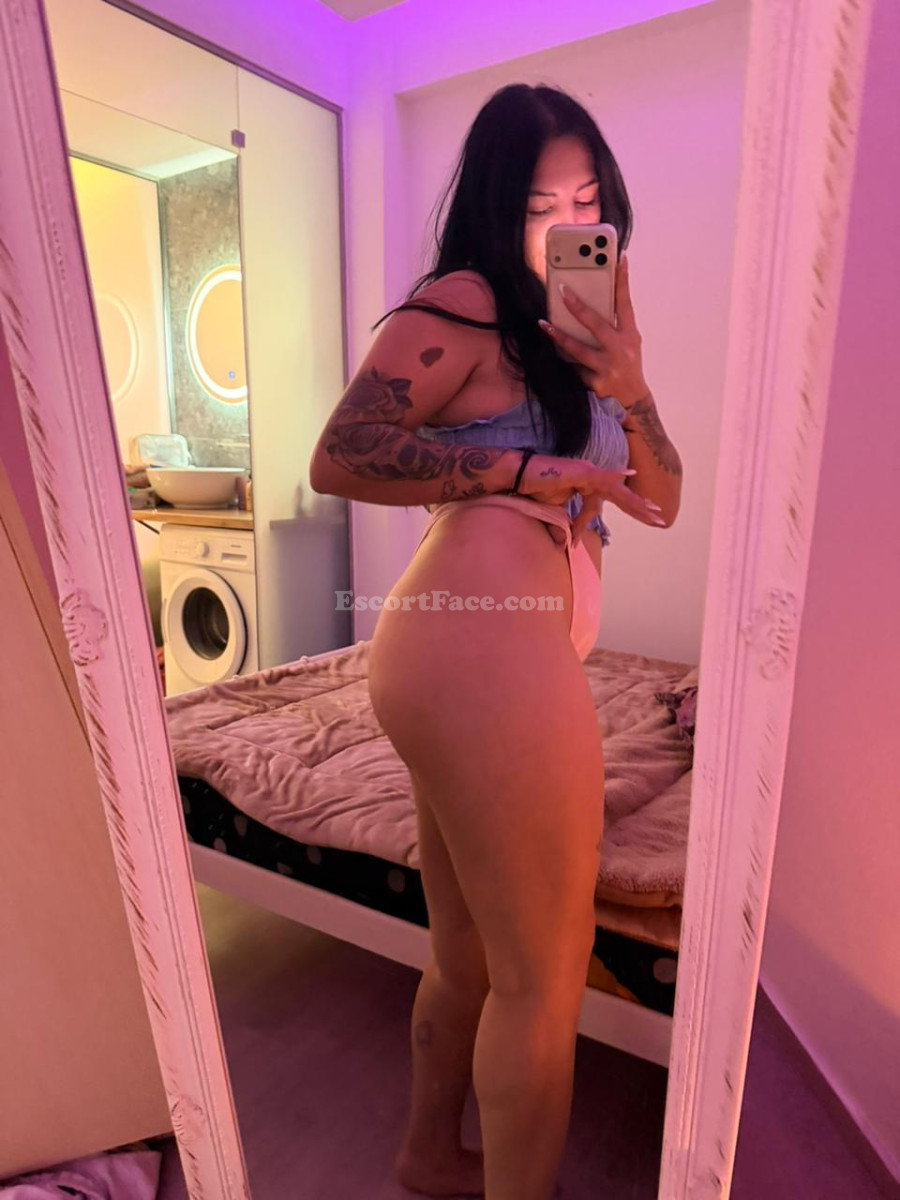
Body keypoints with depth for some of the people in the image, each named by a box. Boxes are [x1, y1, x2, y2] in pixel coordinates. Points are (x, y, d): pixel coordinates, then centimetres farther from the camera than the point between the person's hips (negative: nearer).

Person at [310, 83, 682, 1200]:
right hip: (488, 649, -9)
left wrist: (629, 391, 2)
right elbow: (340, 457, -14)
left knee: (468, 958, 23)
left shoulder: (579, 328, 23)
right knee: (544, 977, 6)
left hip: (450, 651, 9)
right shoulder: (460, 303, -2)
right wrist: (532, 468, -16)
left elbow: (663, 501, 19)